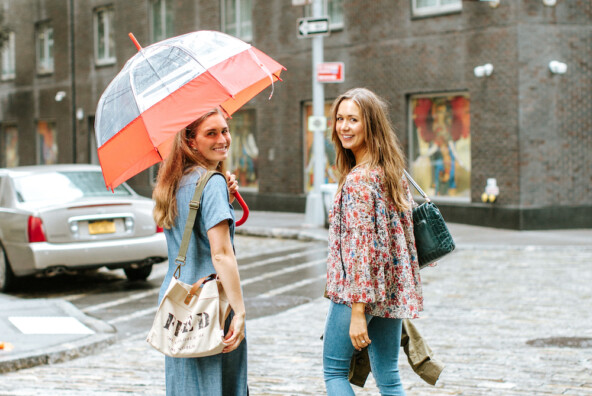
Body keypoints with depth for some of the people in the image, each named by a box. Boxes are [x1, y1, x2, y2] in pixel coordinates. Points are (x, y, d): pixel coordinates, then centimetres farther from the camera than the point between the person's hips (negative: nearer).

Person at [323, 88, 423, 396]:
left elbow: (361, 245, -22)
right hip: (392, 290, 8)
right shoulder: (392, 172, 8)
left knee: (334, 370, 8)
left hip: (360, 289, -8)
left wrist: (357, 312, -22)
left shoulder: (357, 179, -18)